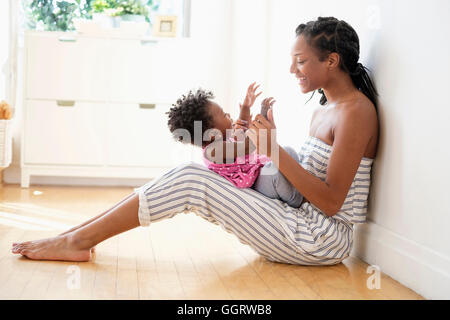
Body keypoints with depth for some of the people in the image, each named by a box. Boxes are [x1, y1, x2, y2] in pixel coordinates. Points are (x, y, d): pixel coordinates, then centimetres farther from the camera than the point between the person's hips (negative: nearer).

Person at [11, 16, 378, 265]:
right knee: (191, 173, 0)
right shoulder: (322, 111, 17)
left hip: (322, 239, -9)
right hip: (304, 228, 9)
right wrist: (267, 141, 1)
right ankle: (79, 234, 0)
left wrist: (276, 152, -21)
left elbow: (331, 200, -18)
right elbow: (306, 177, 13)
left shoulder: (356, 111, -12)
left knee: (188, 180, -16)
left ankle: (77, 241, -7)